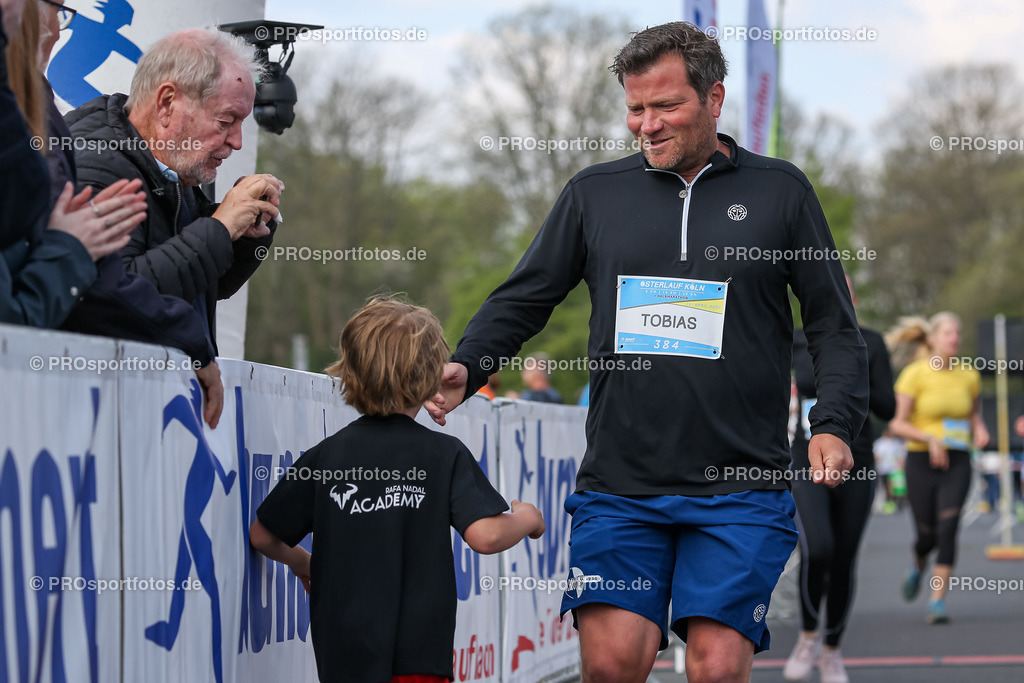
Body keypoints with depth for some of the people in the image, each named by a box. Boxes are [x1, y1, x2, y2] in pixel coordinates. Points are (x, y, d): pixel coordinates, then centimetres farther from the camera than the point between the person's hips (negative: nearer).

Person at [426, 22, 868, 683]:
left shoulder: (779, 190, 8)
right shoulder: (595, 193, 11)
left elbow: (835, 325, 9)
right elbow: (522, 301, 16)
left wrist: (834, 425, -6)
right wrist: (466, 367, -3)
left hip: (741, 490, -1)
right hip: (618, 490, 2)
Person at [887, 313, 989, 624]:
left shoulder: (969, 376, 5)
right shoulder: (915, 374, -7)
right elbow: (897, 423, -8)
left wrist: (980, 430, 0)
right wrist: (930, 439, -22)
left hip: (957, 463, 2)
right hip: (922, 461, -2)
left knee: (948, 527, -16)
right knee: (927, 535, 3)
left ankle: (937, 601, -13)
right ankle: (919, 567, 41)